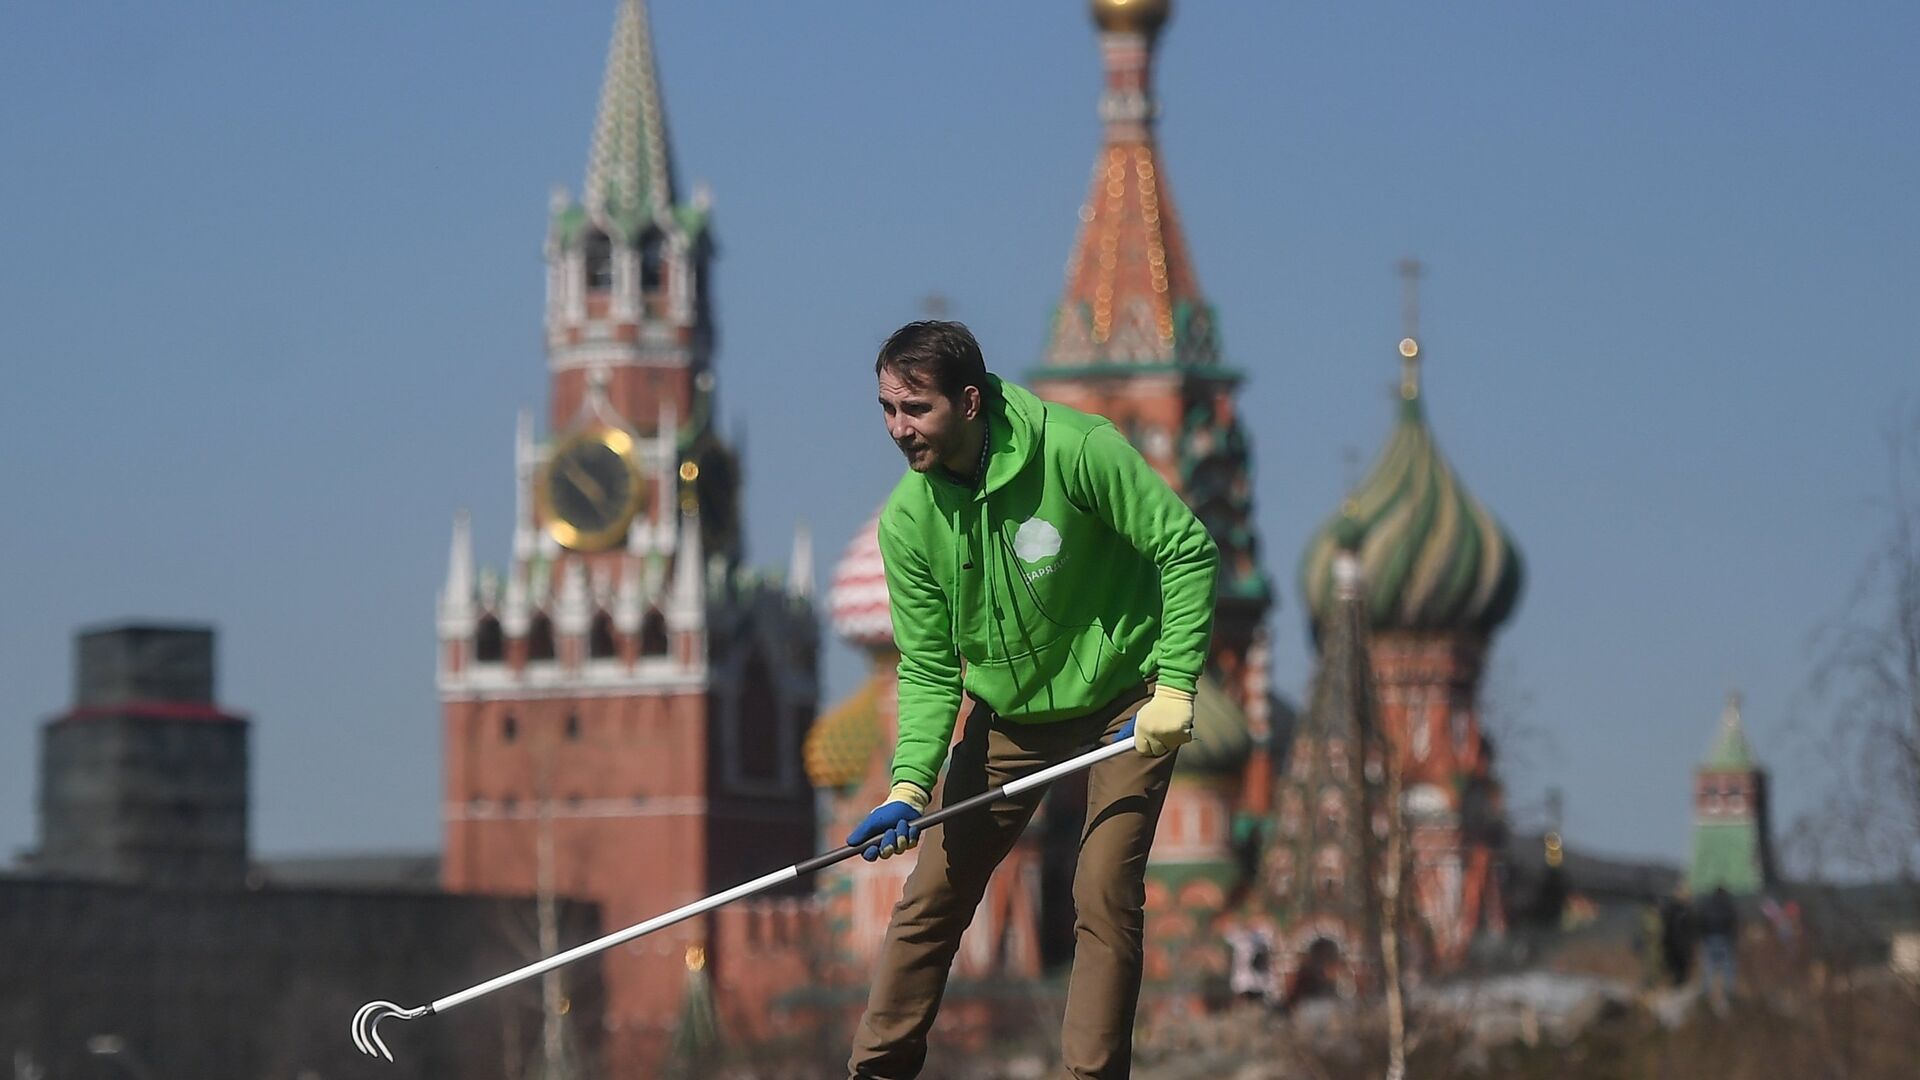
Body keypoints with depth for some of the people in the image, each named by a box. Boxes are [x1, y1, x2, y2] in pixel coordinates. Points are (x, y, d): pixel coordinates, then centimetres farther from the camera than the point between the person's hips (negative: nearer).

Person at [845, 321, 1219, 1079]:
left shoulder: (1076, 450, -25)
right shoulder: (907, 520, -13)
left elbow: (1188, 551, -18)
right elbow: (927, 670, -9)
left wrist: (1176, 686, -23)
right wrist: (911, 784, -23)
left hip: (1124, 705, -3)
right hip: (1006, 716, 3)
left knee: (1105, 895, -12)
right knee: (932, 895, 1)